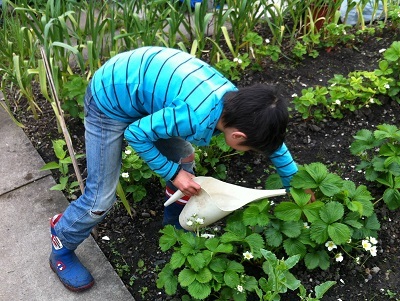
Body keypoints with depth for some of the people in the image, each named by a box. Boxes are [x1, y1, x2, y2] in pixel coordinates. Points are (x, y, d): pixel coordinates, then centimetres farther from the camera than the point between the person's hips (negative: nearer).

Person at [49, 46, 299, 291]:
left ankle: (176, 226, 37)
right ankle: (61, 249, 26)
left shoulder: (238, 100, -11)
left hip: (140, 81, 8)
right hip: (110, 100, -7)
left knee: (184, 158, 13)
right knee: (101, 198, -3)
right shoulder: (197, 118, -36)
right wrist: (173, 173, -13)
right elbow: (135, 134, -21)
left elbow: (272, 139, 8)